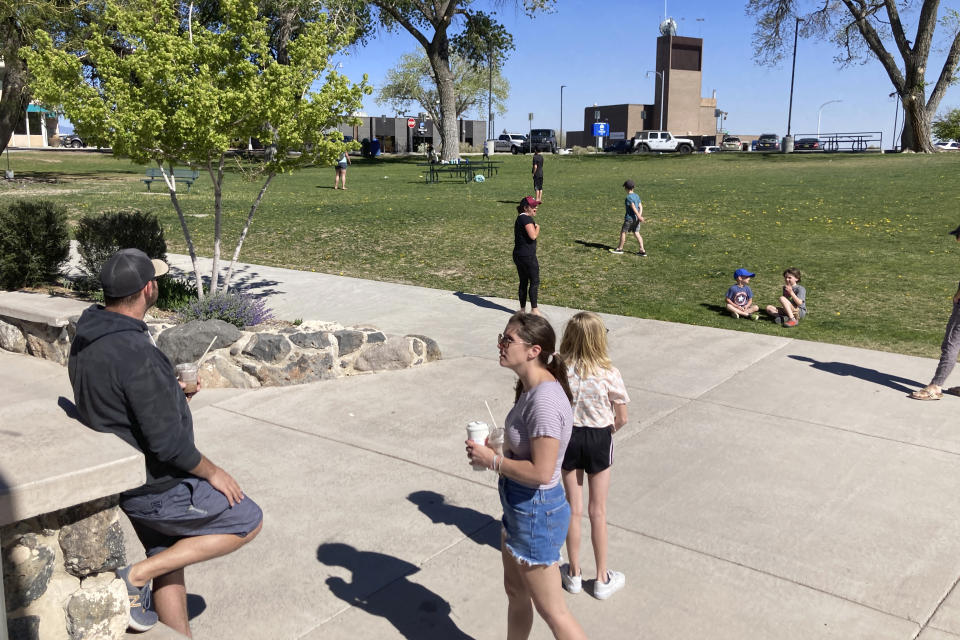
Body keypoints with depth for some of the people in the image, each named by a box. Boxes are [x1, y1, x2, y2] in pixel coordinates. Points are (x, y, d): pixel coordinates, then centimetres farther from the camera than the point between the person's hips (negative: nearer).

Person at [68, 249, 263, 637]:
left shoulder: (86, 338, -1)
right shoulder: (136, 354, -30)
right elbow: (168, 443, -27)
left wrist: (169, 388, 14)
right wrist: (212, 472, -11)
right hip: (154, 487, -9)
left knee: (169, 560, 22)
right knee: (248, 521, 6)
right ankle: (137, 577, 3)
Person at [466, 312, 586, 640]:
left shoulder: (544, 401, -29)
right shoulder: (531, 388, 2)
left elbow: (540, 472, -29)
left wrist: (491, 459, -19)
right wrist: (496, 446, 0)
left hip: (536, 514, -10)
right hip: (519, 506, 10)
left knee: (551, 610, 8)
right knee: (515, 592, 27)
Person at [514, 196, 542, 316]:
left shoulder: (519, 218, 16)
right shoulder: (526, 218, -15)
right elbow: (533, 236, -22)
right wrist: (537, 227, -6)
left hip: (517, 255, 10)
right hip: (527, 256, -10)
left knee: (523, 281, 14)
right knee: (534, 281, -1)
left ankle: (522, 308, 20)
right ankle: (534, 309, 1)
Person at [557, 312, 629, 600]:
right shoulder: (608, 373, -18)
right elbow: (621, 418, -10)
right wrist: (607, 431, 10)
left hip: (568, 437, 2)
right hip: (598, 439, -1)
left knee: (573, 508, 15)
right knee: (597, 511, 13)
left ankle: (574, 573, 29)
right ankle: (602, 579, 25)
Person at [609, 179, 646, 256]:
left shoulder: (629, 197, -15)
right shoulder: (637, 196, 9)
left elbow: (634, 208, -20)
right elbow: (640, 207, 3)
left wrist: (639, 216, -21)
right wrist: (639, 216, -5)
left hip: (629, 218, -7)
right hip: (636, 218, 7)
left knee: (623, 232, 8)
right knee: (636, 233, 8)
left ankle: (620, 249, 19)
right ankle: (642, 251, 1)